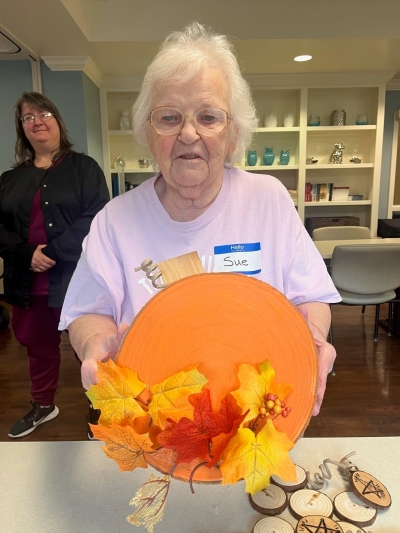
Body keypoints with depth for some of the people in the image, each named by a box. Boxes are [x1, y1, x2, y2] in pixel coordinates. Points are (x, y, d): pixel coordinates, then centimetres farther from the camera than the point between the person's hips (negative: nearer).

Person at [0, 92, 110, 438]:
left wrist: (53, 253, -20)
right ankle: (43, 406, 44)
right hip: (28, 283, 5)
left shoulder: (84, 168, -1)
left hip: (77, 279, -5)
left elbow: (96, 219, -14)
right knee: (39, 347, 21)